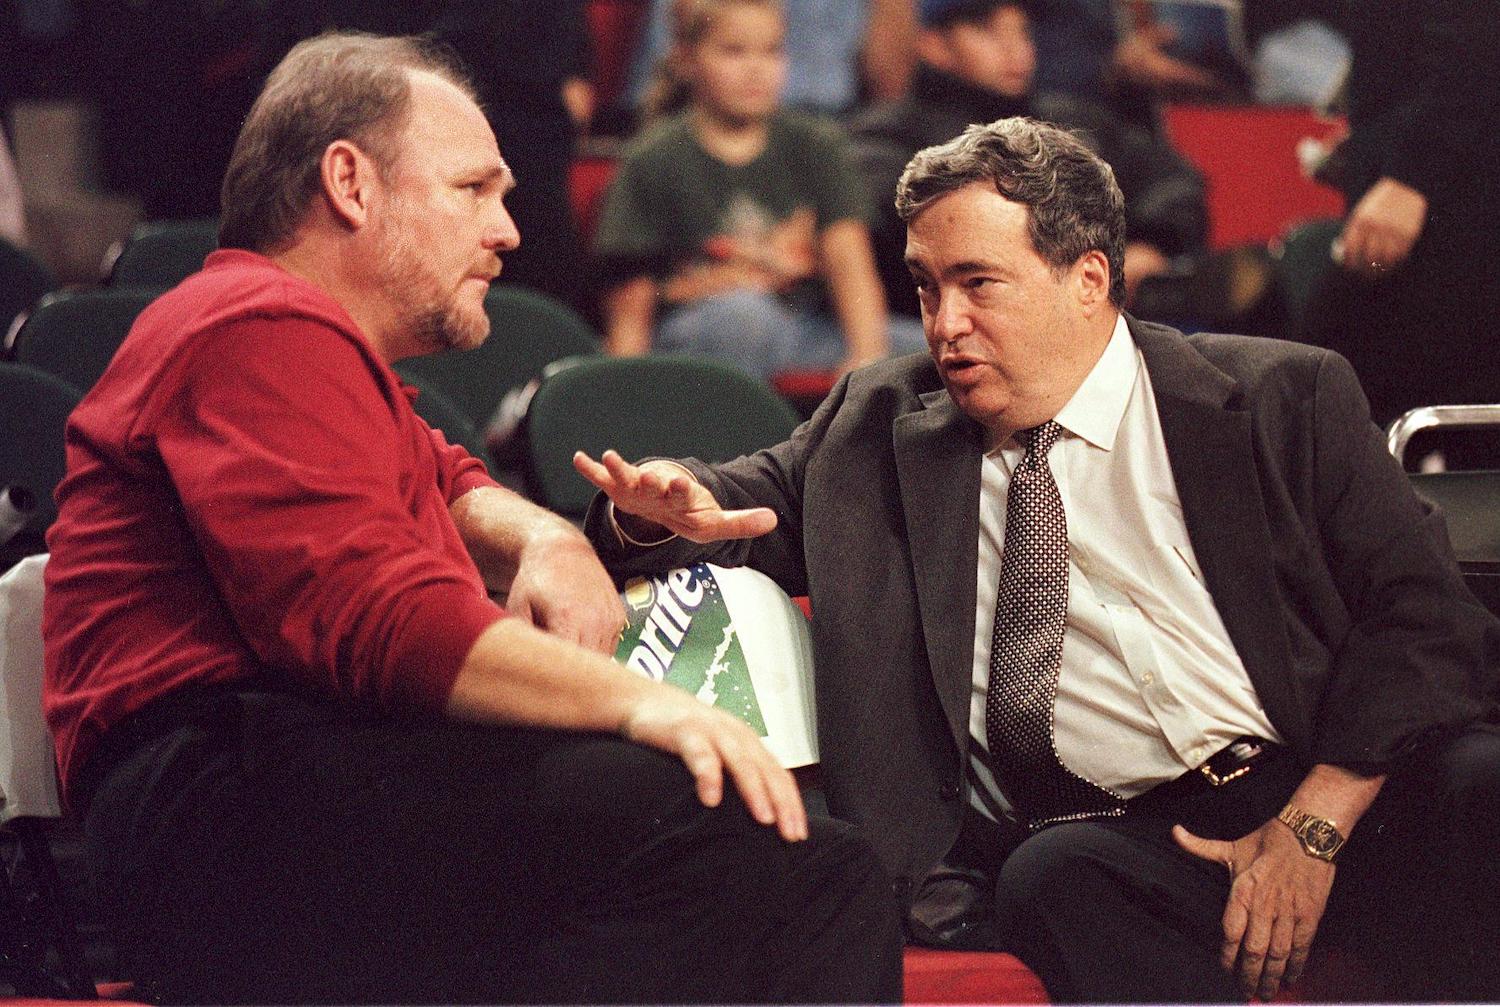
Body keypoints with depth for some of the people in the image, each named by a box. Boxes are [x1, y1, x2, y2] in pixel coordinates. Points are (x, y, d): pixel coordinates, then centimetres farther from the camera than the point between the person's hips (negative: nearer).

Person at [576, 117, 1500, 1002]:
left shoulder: (1284, 399, 8)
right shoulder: (884, 421, 18)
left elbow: (1419, 606, 2)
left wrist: (1311, 826, -11)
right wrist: (672, 508, 0)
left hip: (1339, 786, -1)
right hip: (1111, 836, 1)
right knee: (1058, 876, -34)